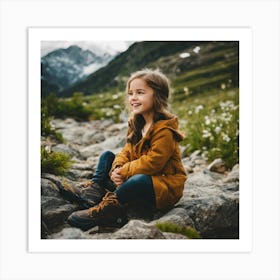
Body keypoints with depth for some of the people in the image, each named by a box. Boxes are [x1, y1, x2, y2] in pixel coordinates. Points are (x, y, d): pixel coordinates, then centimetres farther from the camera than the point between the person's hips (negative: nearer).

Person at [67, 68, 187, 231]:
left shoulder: (164, 130, -20)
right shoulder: (136, 123, 8)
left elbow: (152, 163, -26)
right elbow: (128, 151, 6)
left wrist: (124, 171, -18)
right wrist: (117, 168, -15)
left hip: (165, 188, -9)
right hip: (138, 176, 9)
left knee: (139, 181, -42)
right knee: (107, 155, 9)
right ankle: (95, 190, -12)